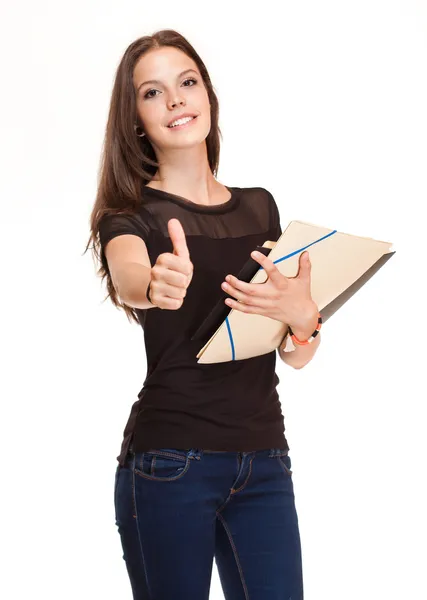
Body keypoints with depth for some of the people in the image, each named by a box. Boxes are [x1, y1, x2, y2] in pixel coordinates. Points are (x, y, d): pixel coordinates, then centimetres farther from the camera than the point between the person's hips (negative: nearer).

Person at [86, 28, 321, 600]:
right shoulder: (130, 216, 1)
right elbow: (127, 279, -24)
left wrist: (301, 311, -12)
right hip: (169, 461, -3)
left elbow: (299, 356, 11)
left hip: (264, 460, 4)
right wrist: (156, 288, -48)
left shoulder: (260, 207, 13)